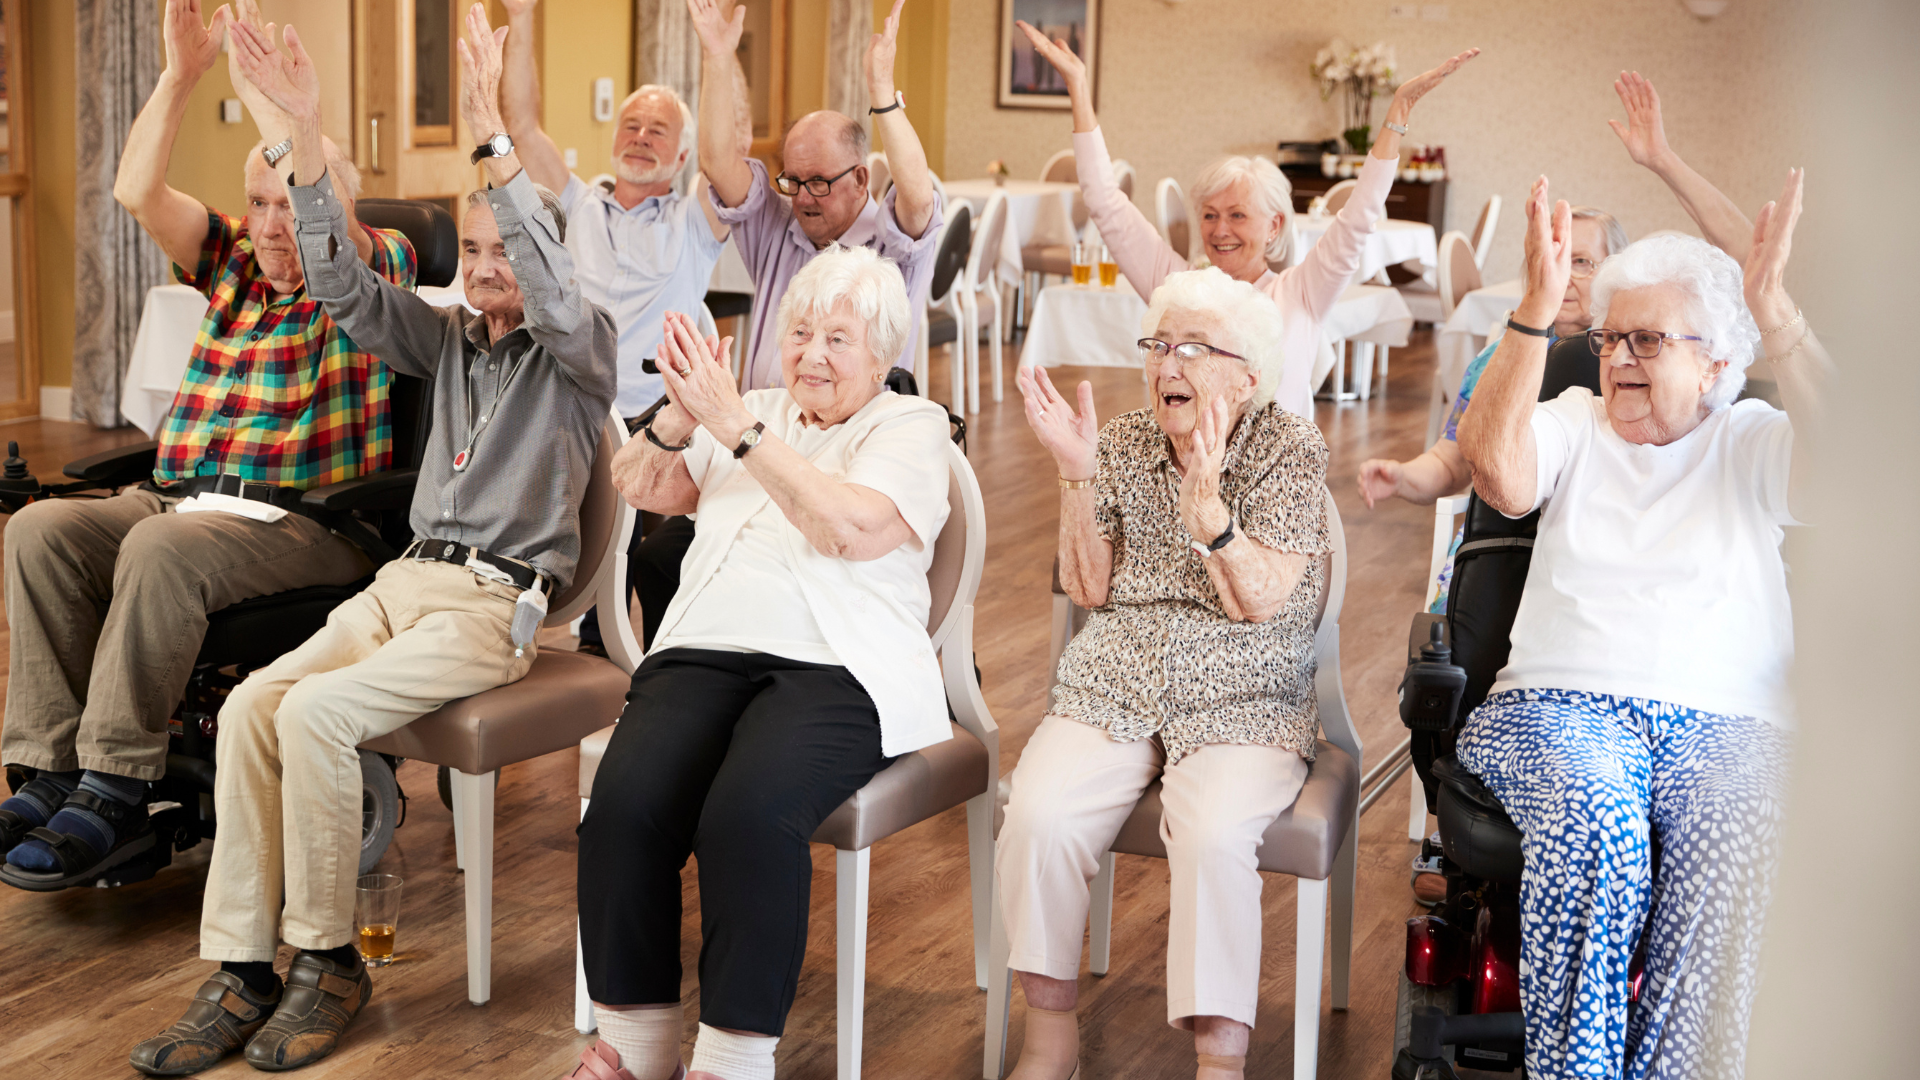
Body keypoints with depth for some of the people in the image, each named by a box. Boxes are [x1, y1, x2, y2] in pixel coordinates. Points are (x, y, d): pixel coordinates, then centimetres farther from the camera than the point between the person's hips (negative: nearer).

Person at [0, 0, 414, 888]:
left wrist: (264, 96, -16)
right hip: (178, 501, 6)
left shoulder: (373, 274, 4)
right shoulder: (232, 266, 20)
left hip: (305, 523, -6)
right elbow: (137, 192, 8)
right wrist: (181, 73, -1)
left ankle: (116, 792, -29)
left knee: (161, 551, -35)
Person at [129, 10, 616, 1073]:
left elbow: (552, 285, -21)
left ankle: (327, 960, -12)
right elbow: (344, 285, 6)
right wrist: (305, 131, -6)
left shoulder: (578, 350, 2)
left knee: (316, 712, -27)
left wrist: (493, 133, -31)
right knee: (250, 705, -19)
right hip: (406, 578, 6)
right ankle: (242, 972, -16)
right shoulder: (448, 337, 18)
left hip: (498, 600, -6)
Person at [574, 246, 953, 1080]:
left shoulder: (911, 426, 8)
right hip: (706, 652, 4)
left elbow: (848, 527, -12)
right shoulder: (754, 414, 24)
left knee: (749, 815, -34)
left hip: (834, 667, -4)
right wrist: (682, 414, -6)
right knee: (625, 806, -25)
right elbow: (639, 487, 14)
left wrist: (734, 424, -14)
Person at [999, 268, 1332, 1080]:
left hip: (1244, 706, -3)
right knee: (1038, 816, -26)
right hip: (1113, 691, 3)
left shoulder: (1291, 449, -2)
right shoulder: (1123, 443, 9)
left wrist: (1206, 499, -27)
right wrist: (1075, 474, -9)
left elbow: (1260, 601, -12)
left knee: (1213, 837, -34)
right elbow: (1088, 589, 3)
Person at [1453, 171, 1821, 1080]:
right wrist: (1538, 306, -10)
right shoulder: (1574, 424, 16)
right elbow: (1496, 472, -6)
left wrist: (1771, 308, -10)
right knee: (1593, 832, -35)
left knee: (1738, 860, -34)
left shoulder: (1750, 442, 15)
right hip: (1560, 704, 0)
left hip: (1726, 722, 0)